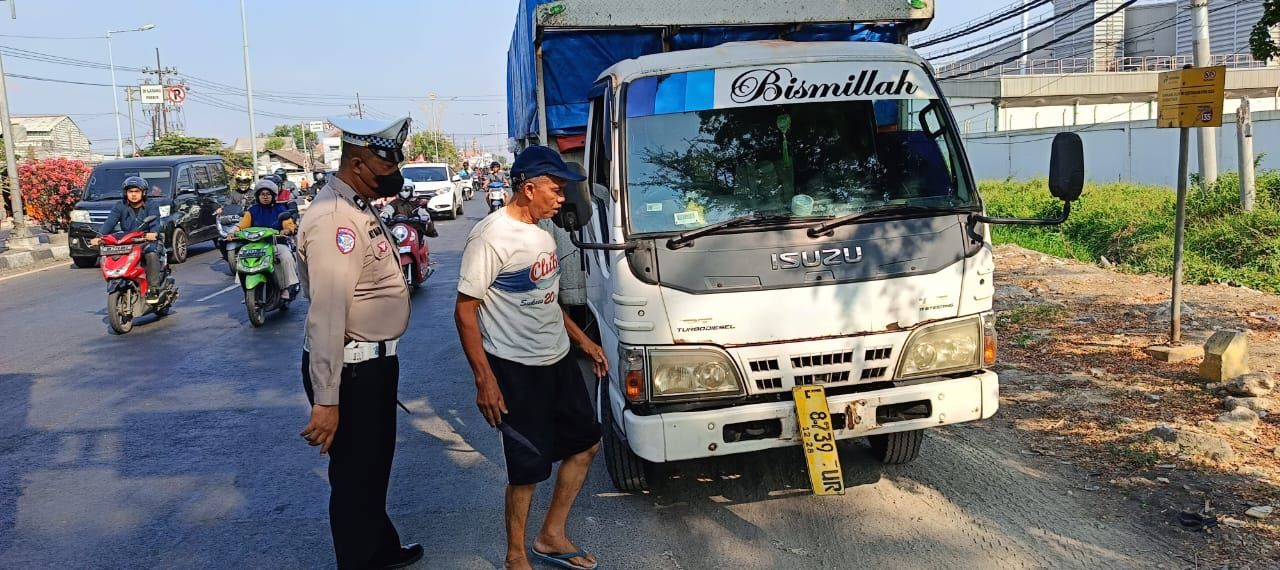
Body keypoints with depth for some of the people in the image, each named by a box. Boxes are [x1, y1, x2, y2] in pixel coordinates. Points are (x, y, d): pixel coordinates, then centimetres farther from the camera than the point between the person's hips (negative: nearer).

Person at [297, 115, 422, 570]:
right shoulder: (334, 221, -23)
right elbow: (327, 316, -29)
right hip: (351, 371, -11)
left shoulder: (359, 209, 9)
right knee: (355, 476, 5)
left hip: (376, 363, 11)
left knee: (376, 463, 25)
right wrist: (326, 400, -30)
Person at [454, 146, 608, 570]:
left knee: (586, 443, 15)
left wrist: (582, 340, 18)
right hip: (516, 371, -9)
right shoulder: (492, 236, -19)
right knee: (529, 468, 1)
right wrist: (484, 379, -22)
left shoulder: (541, 232, 8)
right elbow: (465, 311, -18)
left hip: (559, 360, 9)